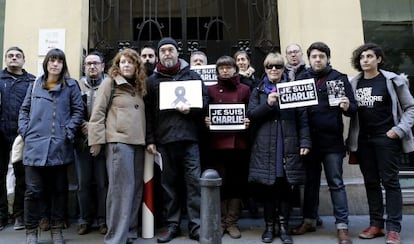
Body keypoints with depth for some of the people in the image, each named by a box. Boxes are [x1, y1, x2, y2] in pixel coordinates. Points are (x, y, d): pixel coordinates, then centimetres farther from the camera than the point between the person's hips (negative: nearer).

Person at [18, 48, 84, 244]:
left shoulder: (71, 86, 5)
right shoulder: (35, 85, 14)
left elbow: (78, 111, 2)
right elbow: (24, 110, 16)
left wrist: (68, 131, -9)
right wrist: (25, 131, 2)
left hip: (59, 146, -1)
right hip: (34, 145, 2)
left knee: (58, 189, 8)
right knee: (33, 190, 1)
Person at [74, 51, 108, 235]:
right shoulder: (77, 86, 11)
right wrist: (82, 126, -6)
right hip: (82, 140, 2)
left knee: (103, 182, 2)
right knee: (84, 182, 8)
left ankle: (103, 220, 13)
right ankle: (85, 219, 20)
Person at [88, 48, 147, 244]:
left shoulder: (139, 87, 19)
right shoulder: (109, 83, 2)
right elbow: (98, 112, -4)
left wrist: (148, 141, 15)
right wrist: (97, 139, -10)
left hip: (137, 143, 6)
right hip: (118, 141, -6)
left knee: (135, 189, 8)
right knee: (121, 189, -8)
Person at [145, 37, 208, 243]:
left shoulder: (192, 75, 10)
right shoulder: (152, 81, 12)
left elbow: (205, 100, 7)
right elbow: (148, 113, 7)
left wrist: (191, 109, -12)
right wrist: (150, 139, 0)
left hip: (189, 136, -1)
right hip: (164, 138, 1)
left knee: (194, 180, -2)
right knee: (169, 182, 8)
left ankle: (195, 225, 7)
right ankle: (172, 225, 19)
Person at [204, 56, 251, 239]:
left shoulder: (244, 89, 10)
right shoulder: (210, 90, 9)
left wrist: (248, 122, -9)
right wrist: (206, 121, -11)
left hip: (239, 143, 1)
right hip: (218, 143, -1)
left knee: (237, 183, 5)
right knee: (220, 183, 2)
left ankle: (232, 222, 18)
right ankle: (220, 221, 17)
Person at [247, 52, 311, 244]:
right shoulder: (258, 90, 11)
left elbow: (302, 118, 3)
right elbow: (250, 115, 0)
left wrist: (305, 142, -5)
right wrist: (267, 104, -14)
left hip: (287, 146, 0)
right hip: (264, 147, 0)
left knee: (285, 187, 5)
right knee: (266, 188, 4)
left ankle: (283, 226, 18)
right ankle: (269, 226, 18)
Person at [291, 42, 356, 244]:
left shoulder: (339, 78, 2)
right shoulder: (301, 79, 7)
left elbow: (353, 108, 0)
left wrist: (347, 107, -22)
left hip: (332, 140, -2)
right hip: (309, 139, 3)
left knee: (336, 183, 4)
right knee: (310, 182, 13)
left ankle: (342, 226, 13)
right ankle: (309, 220, 26)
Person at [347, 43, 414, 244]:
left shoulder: (392, 81, -1)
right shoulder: (354, 83, 8)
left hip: (386, 138, -4)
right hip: (363, 140, 4)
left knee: (390, 181, -1)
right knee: (371, 182, 9)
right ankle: (376, 224, 19)